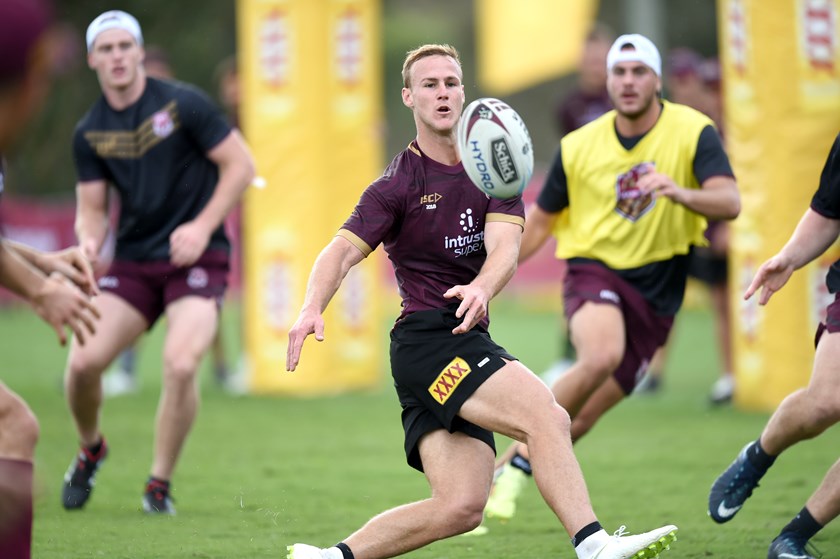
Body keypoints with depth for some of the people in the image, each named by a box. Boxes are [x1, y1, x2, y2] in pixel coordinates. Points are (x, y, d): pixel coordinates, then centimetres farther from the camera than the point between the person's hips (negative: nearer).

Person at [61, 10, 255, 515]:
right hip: (133, 260, 4)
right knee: (83, 361, -12)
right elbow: (93, 208, 11)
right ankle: (90, 450, 20)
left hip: (195, 256, -4)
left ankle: (160, 484, -5)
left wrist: (203, 227, -14)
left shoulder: (183, 104, -7)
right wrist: (89, 241, -13)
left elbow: (241, 165, -4)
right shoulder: (90, 132, 4)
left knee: (180, 364, -24)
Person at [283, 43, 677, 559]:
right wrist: (313, 308, -32)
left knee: (461, 507, -3)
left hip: (468, 340, 6)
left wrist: (482, 288, -30)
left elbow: (505, 249, -6)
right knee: (546, 414, -26)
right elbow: (344, 250, -11)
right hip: (426, 338, -6)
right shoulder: (399, 184, -1)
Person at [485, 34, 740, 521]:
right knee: (601, 356, -34)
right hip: (595, 268, -1)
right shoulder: (579, 147, -1)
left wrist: (680, 193, -41)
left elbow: (730, 202, -21)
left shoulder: (693, 132, -7)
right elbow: (539, 221, 11)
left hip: (656, 291, 1)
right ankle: (516, 468, -21)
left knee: (581, 418, -2)